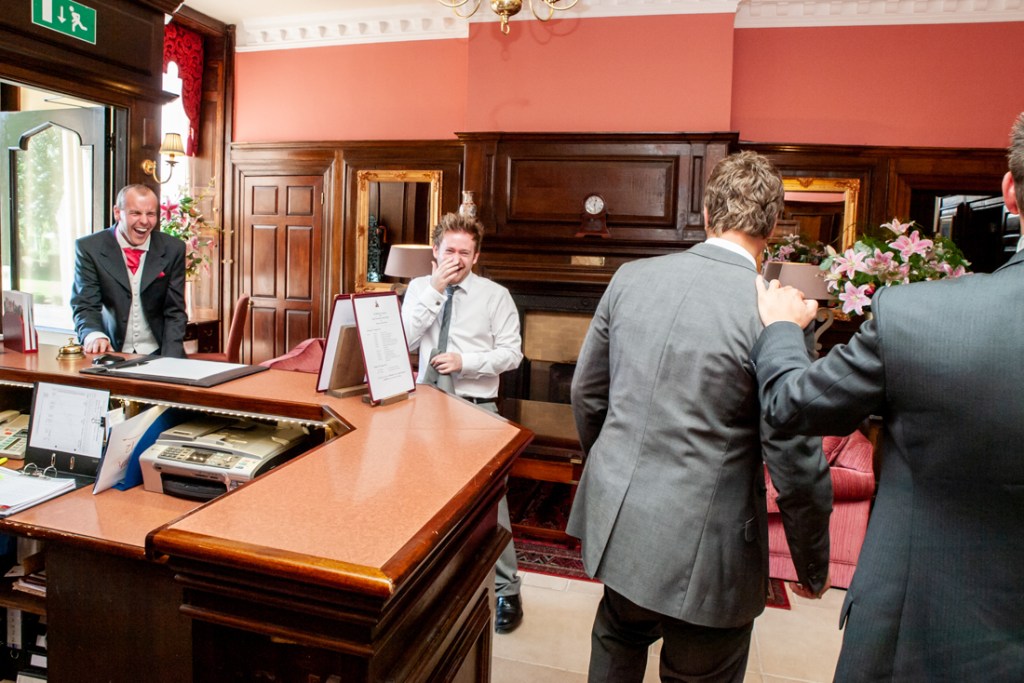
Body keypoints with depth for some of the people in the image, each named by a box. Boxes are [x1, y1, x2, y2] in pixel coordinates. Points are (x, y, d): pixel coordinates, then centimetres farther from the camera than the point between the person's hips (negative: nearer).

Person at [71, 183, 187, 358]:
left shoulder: (172, 249, 1)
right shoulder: (89, 248, -2)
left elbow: (175, 311, 1)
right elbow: (84, 306, -5)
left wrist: (170, 361, -12)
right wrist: (94, 335, -27)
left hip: (156, 355, -1)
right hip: (110, 353, 1)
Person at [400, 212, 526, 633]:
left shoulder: (496, 295, -3)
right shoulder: (420, 289, 5)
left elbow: (511, 353, -5)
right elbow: (405, 341, -8)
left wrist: (465, 361, -18)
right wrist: (434, 291, -13)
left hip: (477, 407, -3)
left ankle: (507, 590, 13)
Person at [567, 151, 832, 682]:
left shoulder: (631, 277, -4)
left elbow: (587, 394, 5)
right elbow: (795, 462, -15)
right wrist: (813, 565, 2)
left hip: (618, 519, 5)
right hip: (702, 548, -4)